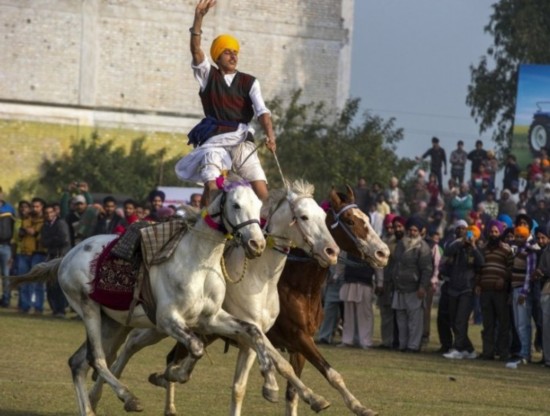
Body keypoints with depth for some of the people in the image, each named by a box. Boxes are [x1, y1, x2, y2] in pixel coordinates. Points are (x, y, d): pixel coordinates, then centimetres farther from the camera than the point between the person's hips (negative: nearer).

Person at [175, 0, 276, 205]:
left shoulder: (249, 82, 9)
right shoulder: (208, 76, 8)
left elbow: (261, 111, -3)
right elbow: (196, 49, -6)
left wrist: (269, 135, -23)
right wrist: (198, 17, -19)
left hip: (242, 139, 1)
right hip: (215, 140, -1)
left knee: (262, 192, -10)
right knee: (211, 189, -18)